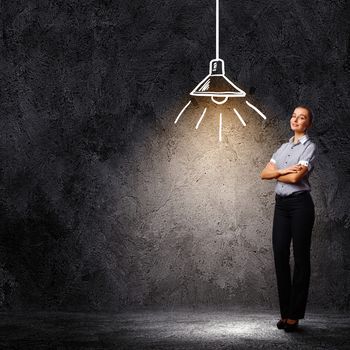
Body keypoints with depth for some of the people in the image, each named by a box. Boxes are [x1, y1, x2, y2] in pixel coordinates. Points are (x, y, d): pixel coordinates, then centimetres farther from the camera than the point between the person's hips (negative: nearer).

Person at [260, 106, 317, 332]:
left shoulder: (309, 146, -4)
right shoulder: (284, 147, 17)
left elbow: (295, 177, -17)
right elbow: (264, 174, 9)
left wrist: (277, 174, 2)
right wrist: (283, 170, -8)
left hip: (300, 203, -6)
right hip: (281, 204, 7)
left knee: (300, 258, -1)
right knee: (280, 256, 3)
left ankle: (295, 315, 4)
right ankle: (285, 312, 11)